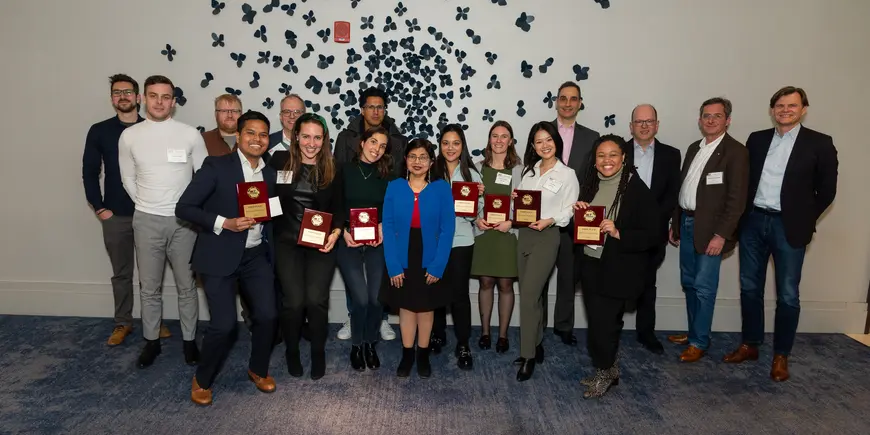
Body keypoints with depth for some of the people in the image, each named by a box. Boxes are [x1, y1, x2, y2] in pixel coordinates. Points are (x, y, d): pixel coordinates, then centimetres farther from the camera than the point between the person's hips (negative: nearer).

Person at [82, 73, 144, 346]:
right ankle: (123, 323, 25)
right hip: (115, 216, 1)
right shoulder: (99, 131, 2)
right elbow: (89, 173, 4)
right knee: (121, 273, 11)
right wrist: (99, 208, -2)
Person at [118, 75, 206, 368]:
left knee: (186, 285, 8)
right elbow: (128, 179, 10)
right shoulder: (129, 136, 0)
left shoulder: (190, 134, -4)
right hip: (146, 221, 1)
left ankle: (189, 340, 22)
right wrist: (147, 206, 9)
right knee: (149, 287, 11)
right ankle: (151, 341, 27)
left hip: (183, 220, -1)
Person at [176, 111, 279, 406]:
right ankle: (202, 379, 21)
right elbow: (183, 208, -11)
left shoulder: (271, 173, 8)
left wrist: (269, 243, -1)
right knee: (224, 324, -7)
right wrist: (224, 223, -22)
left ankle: (258, 370, 28)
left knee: (267, 315, 1)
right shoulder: (216, 166, -9)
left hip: (256, 257, 5)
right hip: (220, 257, -4)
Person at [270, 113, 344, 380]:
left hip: (321, 244, 0)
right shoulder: (279, 160, 1)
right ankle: (292, 352, 22)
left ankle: (318, 353, 16)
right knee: (293, 301, -6)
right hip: (287, 242, 0)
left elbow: (339, 208, 5)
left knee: (316, 300, -8)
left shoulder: (332, 170, 4)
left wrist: (336, 233, -10)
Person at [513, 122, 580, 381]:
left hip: (547, 237, -6)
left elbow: (568, 211, -8)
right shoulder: (529, 170, 13)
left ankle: (528, 356, 1)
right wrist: (515, 199, -3)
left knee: (528, 297, -10)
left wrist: (549, 221, -25)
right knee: (530, 295, 12)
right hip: (525, 234, 6)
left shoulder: (567, 174, -4)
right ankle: (536, 346, 26)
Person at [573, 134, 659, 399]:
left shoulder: (638, 190, -13)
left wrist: (618, 233, -28)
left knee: (603, 324, 0)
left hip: (618, 271, -6)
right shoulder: (590, 185, 6)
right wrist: (577, 212, -5)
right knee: (598, 322, 15)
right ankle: (606, 369, 34)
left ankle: (605, 372, 24)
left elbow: (653, 235, -15)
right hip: (590, 266, 6)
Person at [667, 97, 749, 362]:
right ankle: (693, 332, 27)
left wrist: (721, 235, -18)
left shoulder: (735, 151, -9)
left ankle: (699, 342, 10)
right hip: (687, 223, 7)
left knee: (704, 287, -2)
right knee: (689, 283, 14)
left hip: (710, 228, -7)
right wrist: (675, 223, 14)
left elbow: (737, 199, -14)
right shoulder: (694, 148, 13)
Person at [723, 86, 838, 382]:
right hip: (753, 222, 3)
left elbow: (826, 190, 0)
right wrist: (742, 215, 4)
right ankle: (750, 345, 25)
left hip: (788, 227, -3)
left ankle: (781, 355, 19)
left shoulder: (819, 143, -3)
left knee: (788, 295, 5)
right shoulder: (757, 139, 7)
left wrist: (804, 221, 0)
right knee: (749, 288, 11)